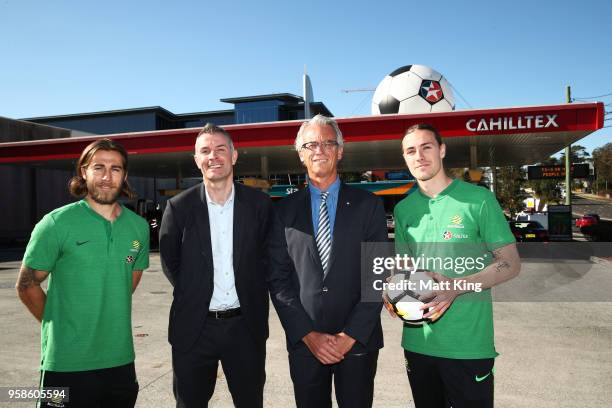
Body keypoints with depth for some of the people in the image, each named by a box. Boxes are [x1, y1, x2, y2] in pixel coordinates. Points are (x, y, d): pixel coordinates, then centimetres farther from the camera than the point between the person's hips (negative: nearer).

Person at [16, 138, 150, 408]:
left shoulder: (139, 227, 2)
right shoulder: (56, 223, -9)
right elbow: (27, 286, -2)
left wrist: (109, 320, 11)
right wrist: (59, 325, 3)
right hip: (67, 364, -4)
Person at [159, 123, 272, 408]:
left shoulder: (259, 203, -3)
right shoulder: (179, 207, -4)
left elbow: (265, 257, 5)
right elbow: (170, 263, 5)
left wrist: (252, 295, 0)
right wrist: (195, 295, 1)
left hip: (246, 324, 1)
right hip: (194, 327, 0)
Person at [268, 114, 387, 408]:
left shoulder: (368, 206, -1)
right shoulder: (285, 211, 2)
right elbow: (279, 280, 0)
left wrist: (351, 335, -9)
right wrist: (308, 335, -7)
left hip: (358, 342, 0)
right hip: (304, 344, 1)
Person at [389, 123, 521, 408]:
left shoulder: (478, 199, -8)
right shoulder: (403, 209, 6)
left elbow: (511, 264, -6)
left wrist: (457, 287, -20)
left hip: (468, 345, -4)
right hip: (417, 341, 4)